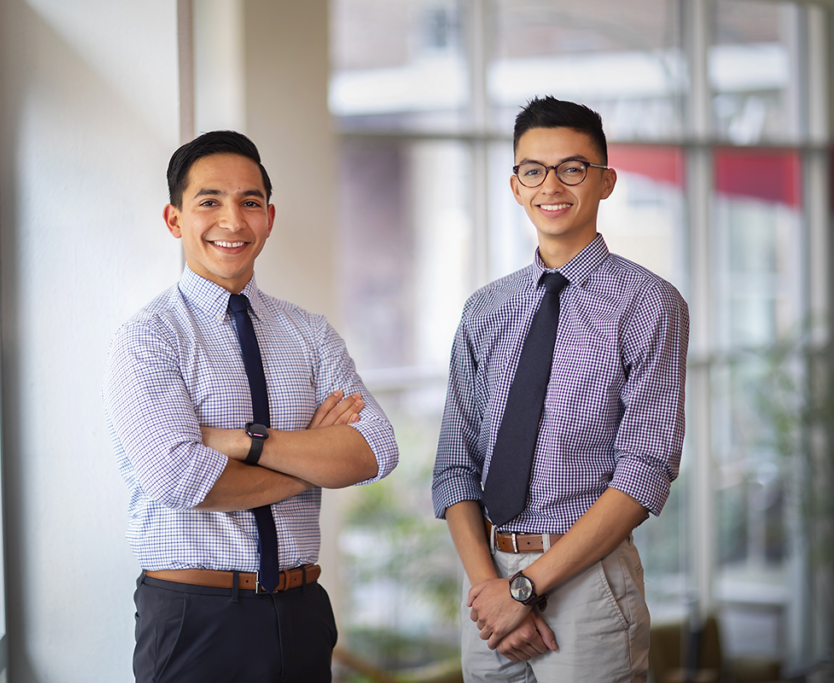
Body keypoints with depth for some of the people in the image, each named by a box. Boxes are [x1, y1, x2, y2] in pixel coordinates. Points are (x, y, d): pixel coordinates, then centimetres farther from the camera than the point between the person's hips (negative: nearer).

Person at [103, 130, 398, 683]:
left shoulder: (310, 334, 8)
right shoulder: (147, 339, -6)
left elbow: (377, 452, -6)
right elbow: (182, 480, -20)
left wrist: (246, 441, -16)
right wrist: (316, 456, -9)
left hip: (301, 615, 4)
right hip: (194, 619, -4)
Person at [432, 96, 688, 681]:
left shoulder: (648, 304, -5)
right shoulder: (484, 311, 10)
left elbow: (645, 473, -13)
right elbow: (456, 466, 7)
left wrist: (525, 587, -15)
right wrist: (487, 582, -10)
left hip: (586, 578, -4)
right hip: (491, 572, 4)